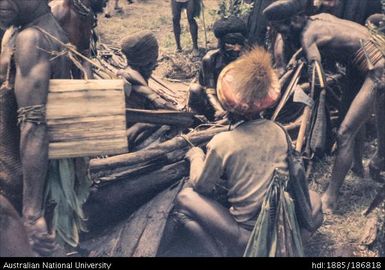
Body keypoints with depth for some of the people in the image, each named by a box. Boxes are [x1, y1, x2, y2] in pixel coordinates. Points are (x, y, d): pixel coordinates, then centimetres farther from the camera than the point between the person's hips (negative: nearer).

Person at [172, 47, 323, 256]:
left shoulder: (222, 142, -14)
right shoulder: (278, 131, 0)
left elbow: (201, 186, 0)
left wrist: (195, 155, 19)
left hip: (247, 236, -4)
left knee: (185, 198, 10)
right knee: (314, 200, 33)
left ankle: (217, 253, 0)